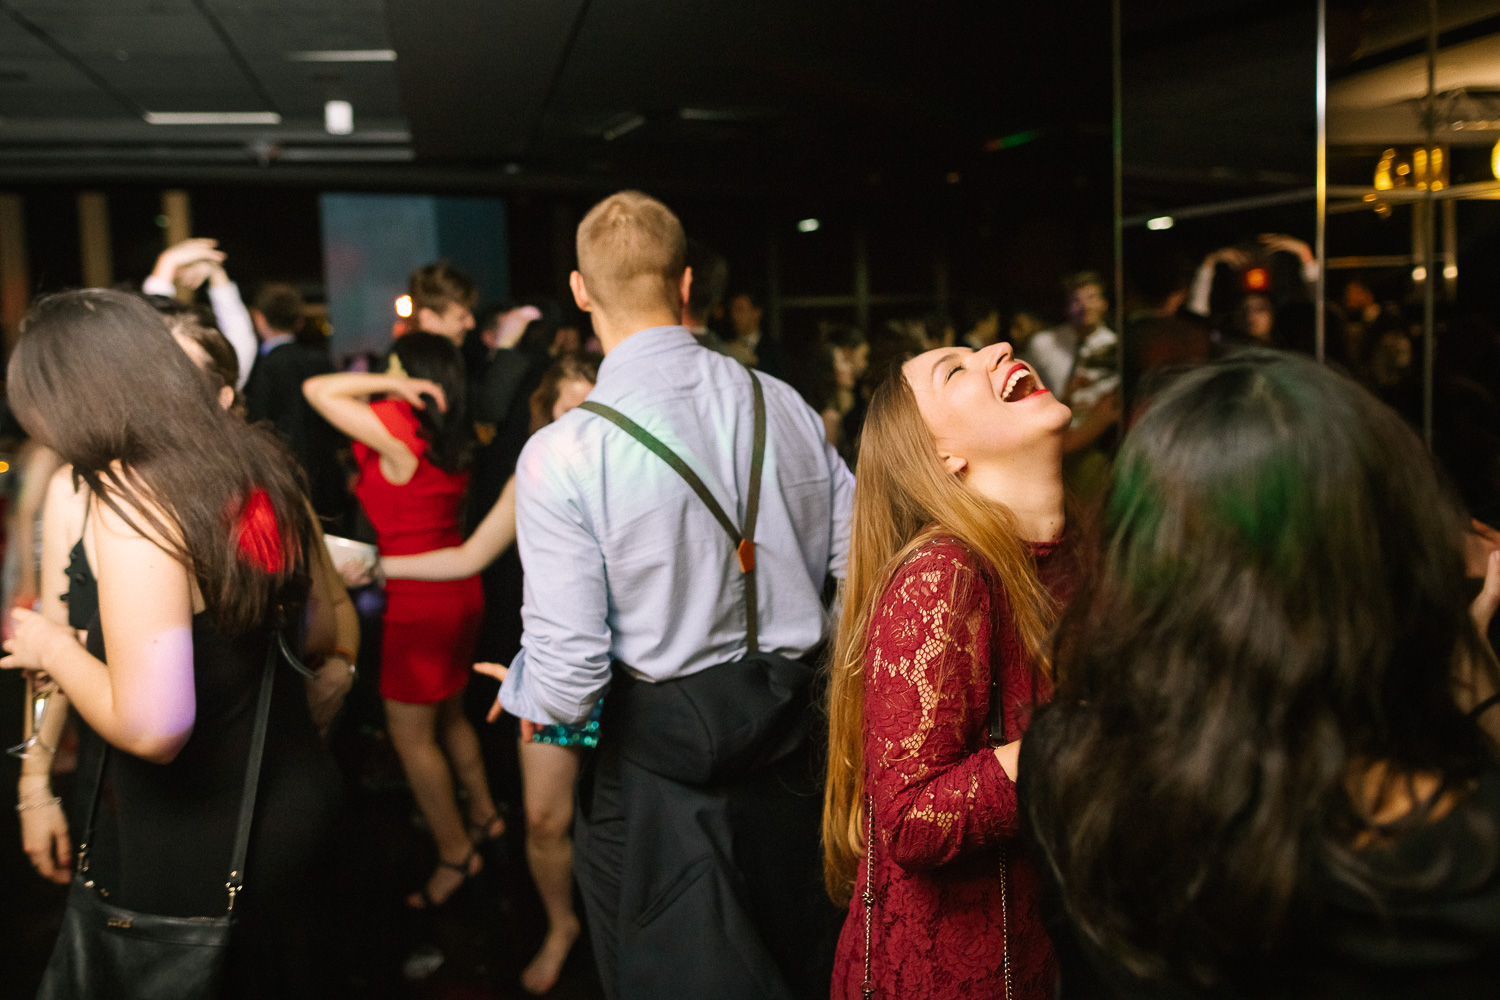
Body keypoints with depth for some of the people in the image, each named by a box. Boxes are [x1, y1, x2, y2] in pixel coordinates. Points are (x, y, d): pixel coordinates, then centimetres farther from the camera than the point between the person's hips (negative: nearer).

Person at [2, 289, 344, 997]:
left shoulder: (128, 506, -25)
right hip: (289, 798, 7)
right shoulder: (261, 467, -3)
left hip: (193, 844, -7)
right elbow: (322, 627, 9)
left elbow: (151, 728, -31)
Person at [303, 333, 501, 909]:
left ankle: (455, 855, 12)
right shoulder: (453, 438, 4)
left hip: (419, 598, -8)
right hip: (459, 588, 8)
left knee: (410, 734, 3)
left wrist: (392, 385, -17)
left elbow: (316, 389, -15)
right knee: (449, 715, 23)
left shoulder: (396, 426, -19)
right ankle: (483, 813, 37)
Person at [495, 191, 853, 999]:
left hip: (655, 768, -4)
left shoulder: (562, 455, -20)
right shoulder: (785, 408, -7)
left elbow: (567, 678, -21)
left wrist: (524, 692, 3)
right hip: (786, 746, 5)